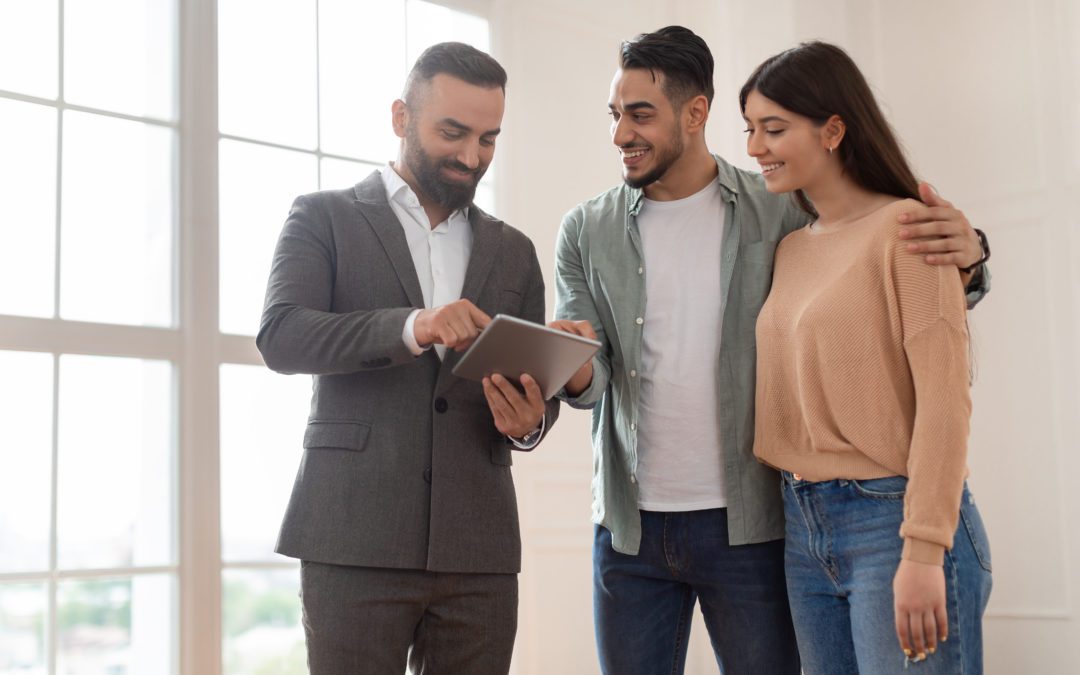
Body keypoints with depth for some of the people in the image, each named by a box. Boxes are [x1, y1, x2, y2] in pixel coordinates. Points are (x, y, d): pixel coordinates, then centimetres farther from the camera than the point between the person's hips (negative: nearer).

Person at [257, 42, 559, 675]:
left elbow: (539, 386, 15)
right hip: (356, 541, -3)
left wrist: (530, 419, -10)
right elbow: (280, 336, -10)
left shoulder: (513, 250, 16)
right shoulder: (325, 217, 5)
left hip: (478, 546, 3)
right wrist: (412, 327, -26)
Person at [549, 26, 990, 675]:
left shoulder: (785, 213, 0)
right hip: (629, 527, 2)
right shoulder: (587, 232, 5)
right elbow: (590, 381, 0)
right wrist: (574, 371, -24)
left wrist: (963, 255, -20)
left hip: (747, 524, -2)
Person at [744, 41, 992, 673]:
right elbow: (794, 388, 12)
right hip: (803, 525, 7)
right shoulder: (790, 249, 13)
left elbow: (944, 398, -14)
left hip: (891, 519, -6)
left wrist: (924, 553, -20)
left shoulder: (905, 228, -8)